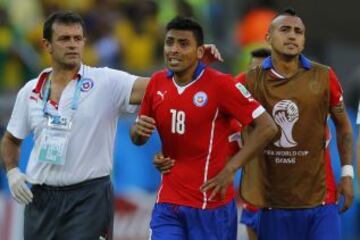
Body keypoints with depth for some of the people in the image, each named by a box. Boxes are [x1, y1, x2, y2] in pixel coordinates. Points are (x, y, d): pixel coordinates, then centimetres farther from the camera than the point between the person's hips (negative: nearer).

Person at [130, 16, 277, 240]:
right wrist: (139, 130, -7)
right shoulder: (157, 83, 5)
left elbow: (267, 127, -13)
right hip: (167, 204, 4)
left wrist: (230, 169, -16)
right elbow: (138, 138, 18)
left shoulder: (220, 84, -11)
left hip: (211, 204, -4)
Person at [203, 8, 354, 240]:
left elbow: (343, 125, 12)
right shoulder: (251, 82, 0)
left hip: (320, 201, 0)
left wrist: (347, 173, 4)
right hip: (274, 203, 1)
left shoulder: (323, 77, 1)